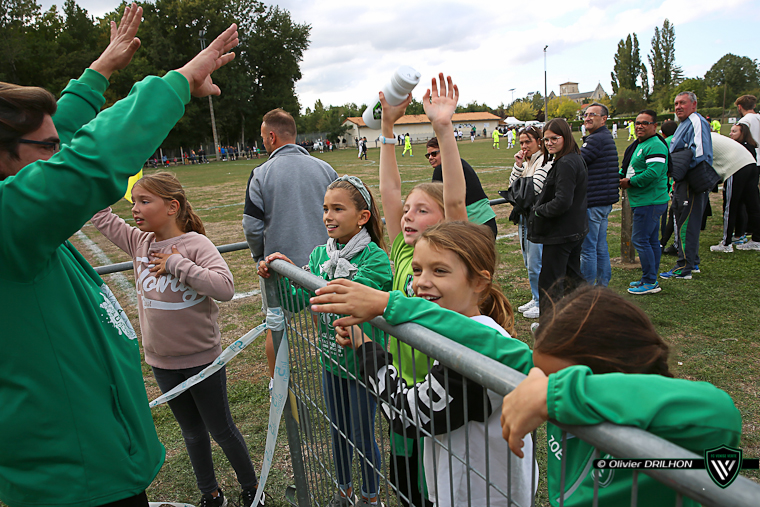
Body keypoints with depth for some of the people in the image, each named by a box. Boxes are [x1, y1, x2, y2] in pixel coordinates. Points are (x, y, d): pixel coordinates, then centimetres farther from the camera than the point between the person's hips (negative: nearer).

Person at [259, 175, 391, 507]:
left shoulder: (376, 258, -18)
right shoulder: (320, 254, -1)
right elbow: (295, 302, -4)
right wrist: (274, 278, -20)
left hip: (363, 361, -5)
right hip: (330, 358, 5)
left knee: (362, 437, 12)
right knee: (337, 431, 23)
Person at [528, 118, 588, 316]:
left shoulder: (566, 164, -21)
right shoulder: (576, 159, 11)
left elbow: (562, 202, -27)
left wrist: (539, 210, -12)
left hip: (560, 233, -11)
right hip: (576, 231, 11)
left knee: (549, 282, 0)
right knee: (572, 279, 22)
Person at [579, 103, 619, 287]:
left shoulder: (596, 139, -15)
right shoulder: (607, 137, 18)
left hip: (593, 203, -10)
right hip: (605, 202, 10)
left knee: (587, 249, -3)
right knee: (601, 247, 15)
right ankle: (602, 285, 24)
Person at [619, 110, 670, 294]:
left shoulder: (655, 146, -16)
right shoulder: (640, 144, 18)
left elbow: (653, 173, -27)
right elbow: (631, 169, 25)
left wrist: (630, 182, -16)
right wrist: (621, 175, 5)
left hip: (649, 202, -11)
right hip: (646, 201, 11)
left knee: (640, 240, -8)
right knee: (652, 240, 15)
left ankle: (650, 282, 0)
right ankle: (651, 279, 25)